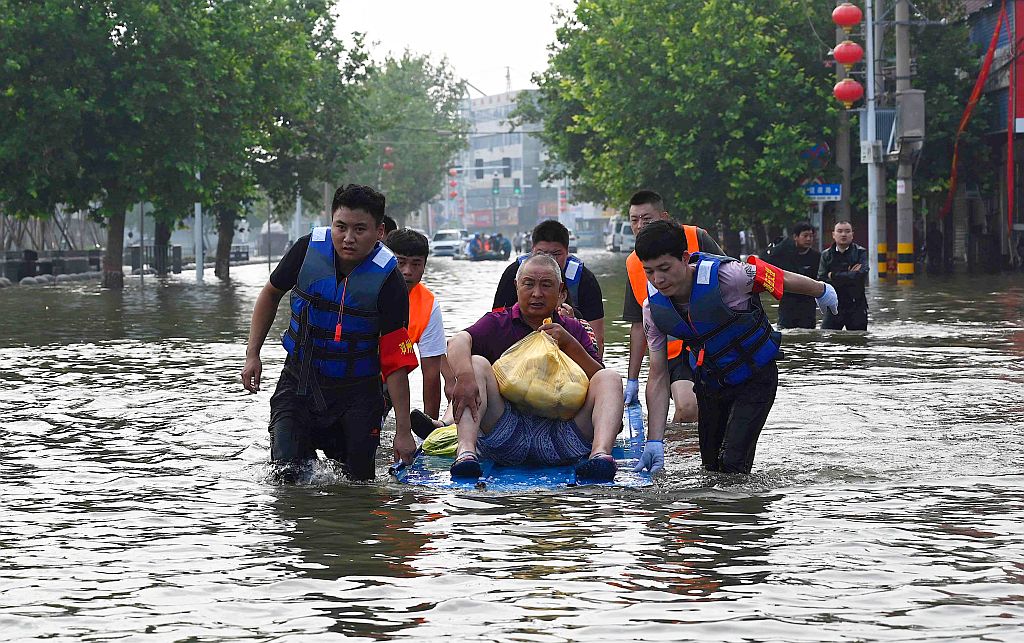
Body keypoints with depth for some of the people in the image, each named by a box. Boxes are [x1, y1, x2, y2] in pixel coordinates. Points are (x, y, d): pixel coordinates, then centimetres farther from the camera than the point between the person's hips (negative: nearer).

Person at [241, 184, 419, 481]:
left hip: (357, 392, -1)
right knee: (288, 474, -11)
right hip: (298, 382, 1)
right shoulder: (308, 249, -11)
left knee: (358, 481, 0)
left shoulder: (389, 280, -18)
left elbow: (396, 362, -16)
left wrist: (403, 431, -18)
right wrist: (252, 354, 6)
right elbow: (271, 294, 11)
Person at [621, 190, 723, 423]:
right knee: (687, 409, -21)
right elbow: (639, 325, 12)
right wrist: (632, 380, 10)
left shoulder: (697, 238, -5)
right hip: (674, 350, 1)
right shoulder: (634, 263, 6)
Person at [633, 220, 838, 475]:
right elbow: (658, 377, -11)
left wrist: (822, 291, 7)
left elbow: (785, 280, -13)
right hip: (709, 384, 5)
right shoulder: (653, 309, -16)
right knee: (711, 467, 12)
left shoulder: (725, 276, -32)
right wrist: (654, 442, -19)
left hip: (756, 379, -5)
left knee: (732, 465, -17)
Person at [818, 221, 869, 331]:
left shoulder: (860, 252, 2)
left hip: (856, 307, -1)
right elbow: (821, 280, -5)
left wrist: (833, 276, -10)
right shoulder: (826, 255, 7)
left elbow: (861, 275, -16)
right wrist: (848, 275, -14)